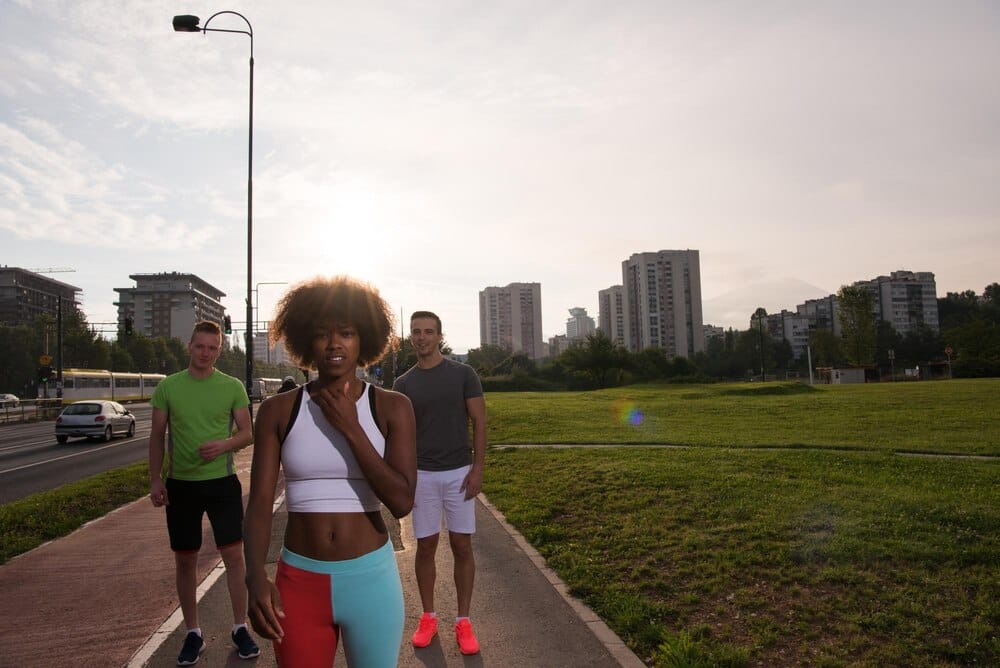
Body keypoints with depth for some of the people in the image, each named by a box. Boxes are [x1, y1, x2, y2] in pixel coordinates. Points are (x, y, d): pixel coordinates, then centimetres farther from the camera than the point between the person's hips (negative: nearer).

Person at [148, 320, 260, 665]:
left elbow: (247, 433, 1)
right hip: (180, 483, 1)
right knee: (185, 560, 10)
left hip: (222, 481, -1)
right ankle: (192, 634, 25)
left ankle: (240, 628, 16)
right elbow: (157, 436, 6)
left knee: (234, 555, 0)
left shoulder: (232, 387, -2)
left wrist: (224, 444, -19)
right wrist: (155, 479, -1)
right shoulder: (168, 387, 0)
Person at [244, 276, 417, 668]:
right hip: (300, 582, 1)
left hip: (371, 579, 0)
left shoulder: (392, 408, -6)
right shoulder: (278, 411, -3)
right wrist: (256, 579, -22)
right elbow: (260, 502, -6)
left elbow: (402, 501, -14)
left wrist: (350, 429, -18)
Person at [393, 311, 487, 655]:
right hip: (423, 475, 1)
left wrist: (478, 468, -9)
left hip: (459, 472, -1)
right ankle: (428, 616, 25)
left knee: (462, 546, 5)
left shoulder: (463, 374, -3)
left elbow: (479, 422, -2)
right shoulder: (404, 383, 3)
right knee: (426, 546, 8)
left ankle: (463, 620, 17)